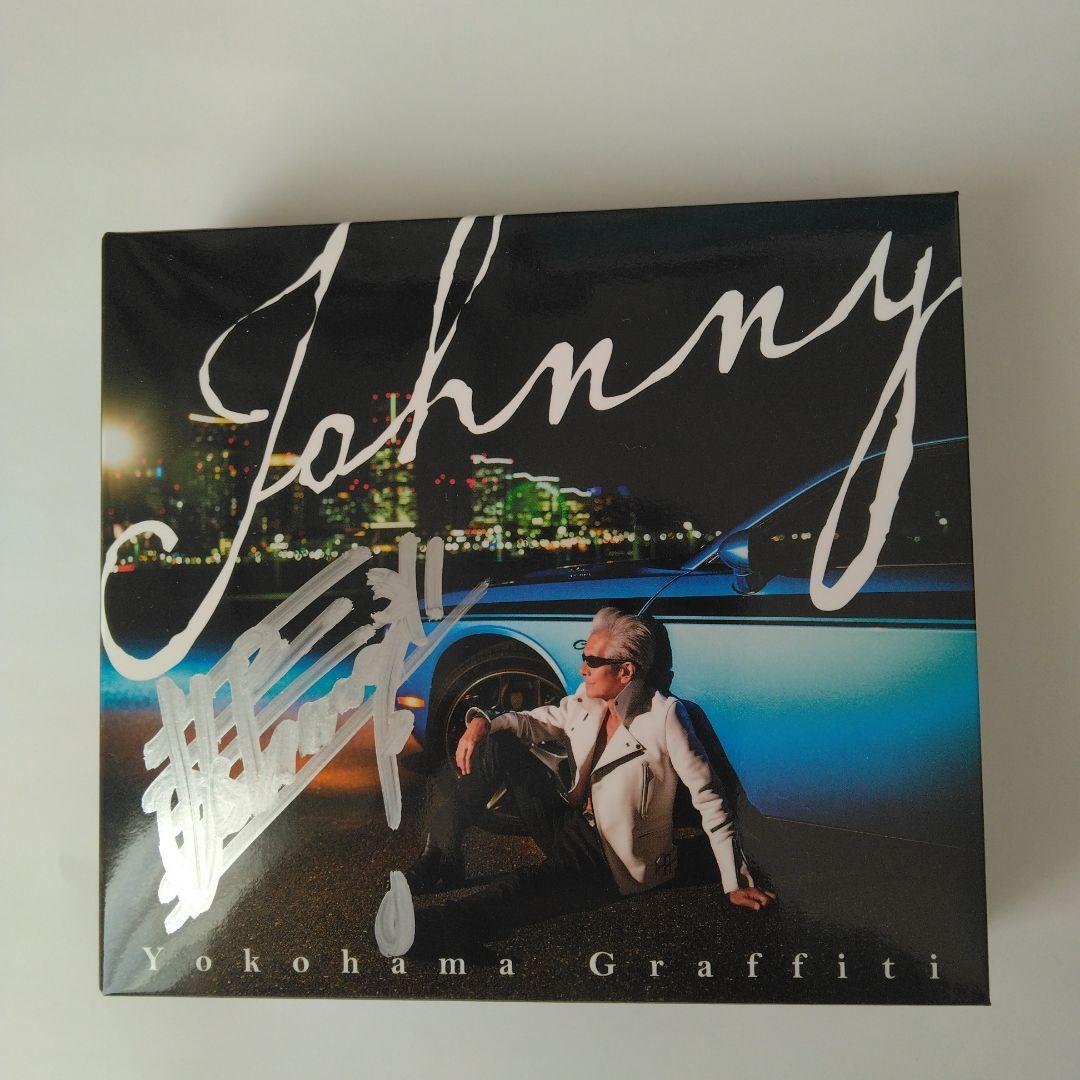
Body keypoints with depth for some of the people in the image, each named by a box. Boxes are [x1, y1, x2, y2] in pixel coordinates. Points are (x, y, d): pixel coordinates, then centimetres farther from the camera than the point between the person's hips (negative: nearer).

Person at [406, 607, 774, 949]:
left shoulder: (664, 715, -18)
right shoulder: (584, 705, 1)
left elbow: (708, 798, -16)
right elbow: (533, 722, 10)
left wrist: (735, 884, -15)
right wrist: (481, 721, -13)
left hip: (616, 863, -7)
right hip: (570, 828, 7)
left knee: (526, 889, -37)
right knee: (496, 744, -8)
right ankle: (440, 858, -12)